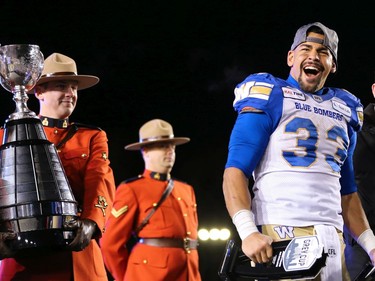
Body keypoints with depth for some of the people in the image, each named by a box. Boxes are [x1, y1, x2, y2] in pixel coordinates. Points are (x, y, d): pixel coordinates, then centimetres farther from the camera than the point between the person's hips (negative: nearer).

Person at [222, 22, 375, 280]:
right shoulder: (269, 97, 1)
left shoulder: (345, 110, 20)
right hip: (279, 237, -6)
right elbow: (235, 171, -7)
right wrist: (248, 232, -22)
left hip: (333, 242, 6)